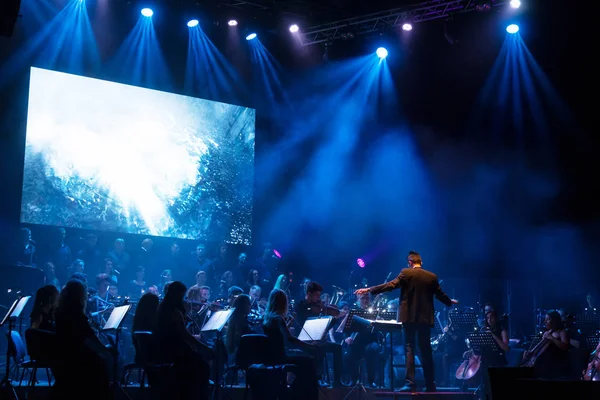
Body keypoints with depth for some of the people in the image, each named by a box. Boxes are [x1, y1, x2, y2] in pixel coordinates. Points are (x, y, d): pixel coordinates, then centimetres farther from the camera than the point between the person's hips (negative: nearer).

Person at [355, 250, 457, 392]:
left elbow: (390, 285, -14)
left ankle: (410, 383, -9)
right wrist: (450, 302, 38)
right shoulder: (432, 277, 6)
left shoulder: (406, 273, -5)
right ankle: (430, 384, 12)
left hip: (409, 316, -3)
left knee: (409, 348, -1)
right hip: (425, 317, 4)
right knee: (426, 350, 10)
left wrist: (369, 290, -12)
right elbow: (440, 294, 16)